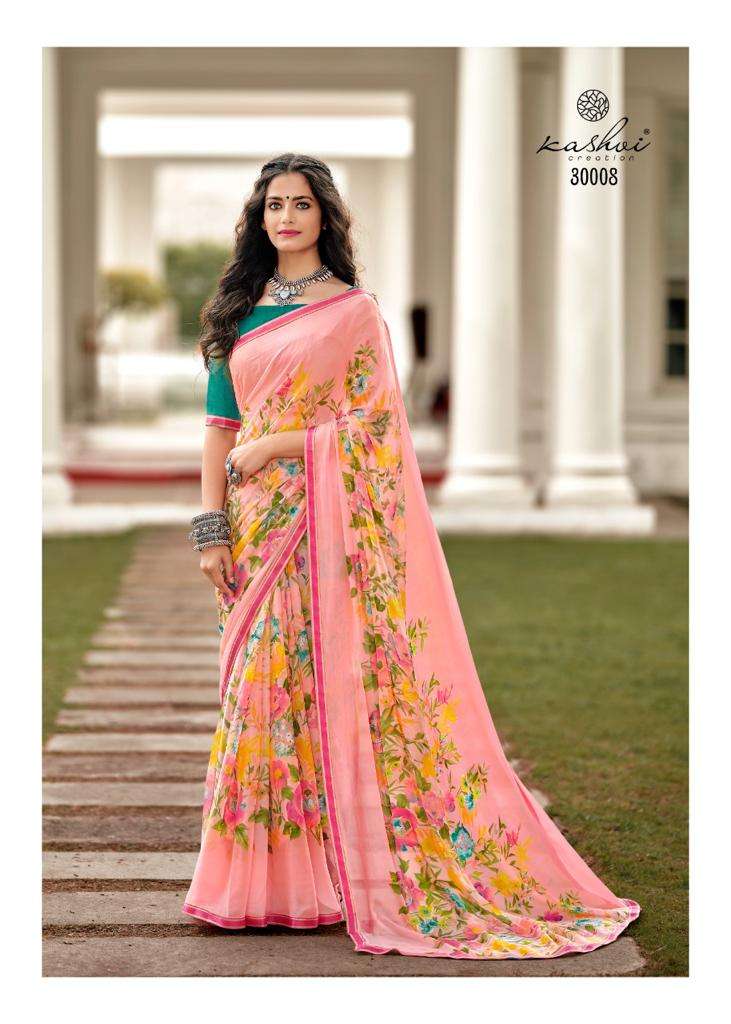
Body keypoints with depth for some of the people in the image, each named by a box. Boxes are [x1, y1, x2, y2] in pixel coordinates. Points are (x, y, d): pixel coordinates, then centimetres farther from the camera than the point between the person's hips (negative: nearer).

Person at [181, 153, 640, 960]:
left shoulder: (355, 311, 0)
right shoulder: (237, 312, 12)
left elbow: (375, 424, -6)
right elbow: (219, 424, 10)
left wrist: (277, 445, -12)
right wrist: (211, 526, 1)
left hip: (329, 525, -4)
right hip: (256, 527, 4)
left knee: (336, 685, -5)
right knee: (259, 687, 4)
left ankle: (354, 872, 2)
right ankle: (266, 878, 10)